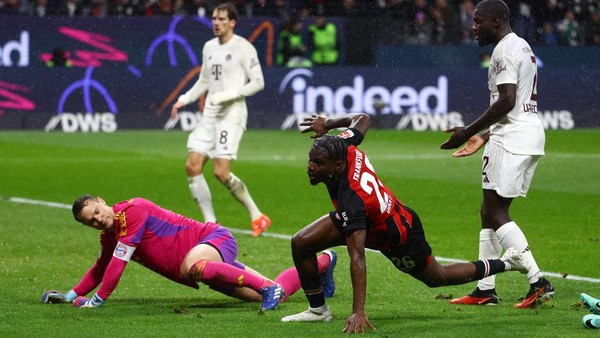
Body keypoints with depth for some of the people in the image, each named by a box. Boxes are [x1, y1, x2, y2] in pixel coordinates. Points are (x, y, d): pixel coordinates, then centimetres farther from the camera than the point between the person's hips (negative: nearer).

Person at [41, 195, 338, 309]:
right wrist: (71, 296, 9)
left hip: (216, 239, -8)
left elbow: (119, 262, -25)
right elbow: (100, 269, 22)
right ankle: (322, 262, 33)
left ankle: (268, 286, -34)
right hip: (210, 264, 8)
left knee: (190, 266, -43)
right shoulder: (108, 237, 6)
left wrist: (98, 299, -22)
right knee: (274, 296, 6)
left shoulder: (133, 211, -21)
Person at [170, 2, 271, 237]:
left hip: (232, 114, -7)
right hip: (209, 115, 8)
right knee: (192, 166, -4)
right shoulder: (209, 47, 15)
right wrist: (184, 99, 13)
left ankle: (257, 216, 3)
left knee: (222, 172, -15)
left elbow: (258, 82, -10)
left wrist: (229, 94, -19)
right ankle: (210, 224, 4)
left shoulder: (243, 48, -7)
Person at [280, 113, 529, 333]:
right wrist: (328, 124, 3)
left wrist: (358, 312, -51)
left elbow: (357, 258, -49)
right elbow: (362, 119, -3)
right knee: (301, 243, -9)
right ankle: (318, 309, 9)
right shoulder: (346, 149, -26)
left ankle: (504, 264, 40)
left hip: (398, 238, -7)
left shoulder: (351, 201, -45)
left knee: (438, 278, 21)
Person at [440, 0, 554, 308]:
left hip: (512, 139, -10)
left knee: (495, 212, -9)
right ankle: (485, 289, 14)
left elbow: (507, 101, -21)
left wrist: (468, 131, -16)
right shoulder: (522, 46, 20)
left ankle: (538, 281, -17)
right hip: (531, 134, 10)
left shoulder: (505, 50, -11)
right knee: (490, 211, 13)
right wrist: (485, 136, 25)